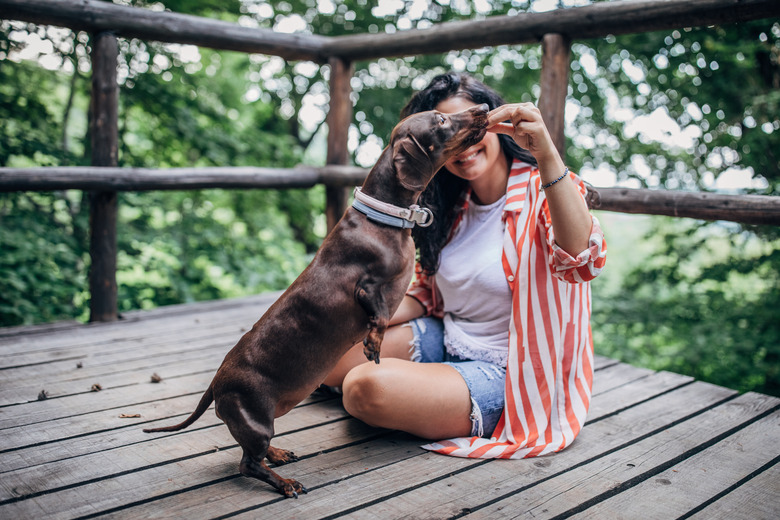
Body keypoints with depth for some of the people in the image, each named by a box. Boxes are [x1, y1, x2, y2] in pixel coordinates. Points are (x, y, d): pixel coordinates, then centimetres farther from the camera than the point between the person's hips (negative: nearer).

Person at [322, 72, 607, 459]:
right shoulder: (450, 203, 6)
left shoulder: (544, 190, -13)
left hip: (501, 374, -7)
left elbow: (582, 261, -36)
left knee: (366, 388, -29)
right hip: (443, 342, 7)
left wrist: (546, 154, -45)